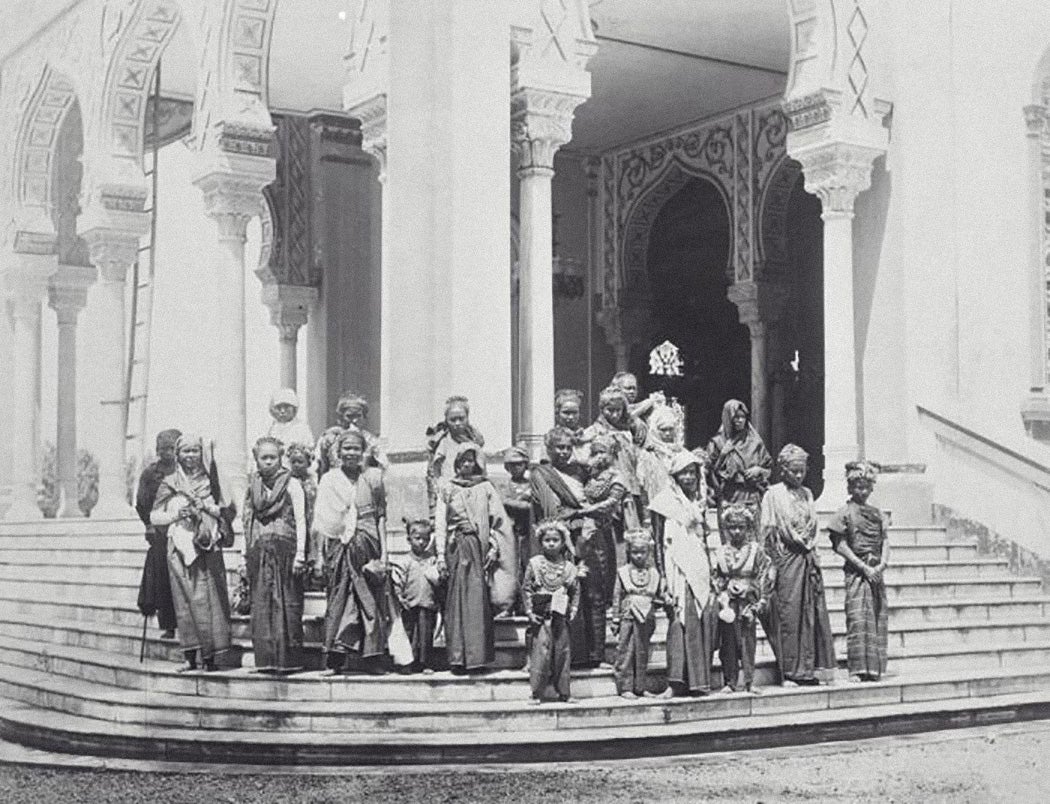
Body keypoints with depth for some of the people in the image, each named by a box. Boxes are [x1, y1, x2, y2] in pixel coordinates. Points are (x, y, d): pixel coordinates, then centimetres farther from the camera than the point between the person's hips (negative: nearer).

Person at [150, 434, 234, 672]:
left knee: (209, 598, -7)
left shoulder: (211, 481, 9)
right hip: (180, 546, 0)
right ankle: (190, 655, 2)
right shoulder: (169, 483, 9)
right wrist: (177, 514, -8)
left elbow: (229, 511, 8)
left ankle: (210, 655, -4)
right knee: (185, 601, -2)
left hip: (208, 547, 0)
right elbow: (154, 516, 8)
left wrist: (207, 507, -8)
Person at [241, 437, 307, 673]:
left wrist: (300, 553, -11)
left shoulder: (291, 484, 1)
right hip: (258, 551, 4)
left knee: (286, 603, -4)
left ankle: (288, 659, -1)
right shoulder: (253, 486, 13)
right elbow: (247, 521, 16)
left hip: (284, 548, -4)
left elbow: (300, 520, -4)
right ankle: (266, 659, 3)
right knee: (261, 605, 1)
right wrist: (246, 553, 9)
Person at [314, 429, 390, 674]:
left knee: (371, 601, -1)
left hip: (367, 545, 0)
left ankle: (373, 659, 2)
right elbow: (322, 522, 7)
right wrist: (325, 554, 1)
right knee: (339, 598, -3)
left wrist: (383, 551, -1)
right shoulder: (329, 480, 7)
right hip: (339, 546, 0)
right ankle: (336, 659, -3)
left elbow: (381, 516, 6)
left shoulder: (373, 477, 6)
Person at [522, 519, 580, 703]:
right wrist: (529, 611, -6)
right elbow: (527, 589, 1)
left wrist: (573, 609, 2)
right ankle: (537, 693, -1)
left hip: (561, 617, 3)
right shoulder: (534, 564, 1)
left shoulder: (569, 567, 7)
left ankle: (563, 692, 15)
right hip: (540, 616, -3)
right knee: (540, 653, -7)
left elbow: (575, 591, 13)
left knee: (562, 653, 6)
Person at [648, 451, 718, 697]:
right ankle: (678, 681, -11)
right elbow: (659, 540, -4)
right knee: (682, 619, -12)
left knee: (705, 618, 0)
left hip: (700, 564, 6)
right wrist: (662, 573, -11)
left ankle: (699, 679, 7)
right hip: (678, 565, -6)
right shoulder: (666, 501, -1)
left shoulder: (700, 500, 16)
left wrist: (711, 569, 14)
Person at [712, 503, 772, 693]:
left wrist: (761, 602, -5)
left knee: (748, 642, 1)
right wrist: (723, 591, -4)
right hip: (727, 604, 1)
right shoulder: (720, 552, 5)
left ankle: (749, 681, 8)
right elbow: (714, 578, 7)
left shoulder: (756, 551, 1)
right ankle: (730, 682, 9)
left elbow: (764, 579, 0)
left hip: (748, 602, -1)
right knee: (728, 643, 2)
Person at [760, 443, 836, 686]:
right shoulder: (773, 495, -2)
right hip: (787, 560, -5)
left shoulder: (807, 494, 14)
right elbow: (767, 532, -5)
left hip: (808, 559, 5)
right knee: (788, 615, -4)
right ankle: (790, 673, 1)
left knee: (813, 613, 2)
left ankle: (809, 669, 8)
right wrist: (772, 564, -10)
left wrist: (812, 554, 11)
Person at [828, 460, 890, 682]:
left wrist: (882, 564, -6)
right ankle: (857, 670, -9)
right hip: (856, 571, -5)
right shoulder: (845, 513, -1)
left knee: (879, 618, 3)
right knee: (858, 618, -11)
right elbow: (840, 545, -6)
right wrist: (864, 567, -11)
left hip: (876, 571, 6)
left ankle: (874, 669, 7)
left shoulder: (877, 513, 15)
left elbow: (885, 541, 12)